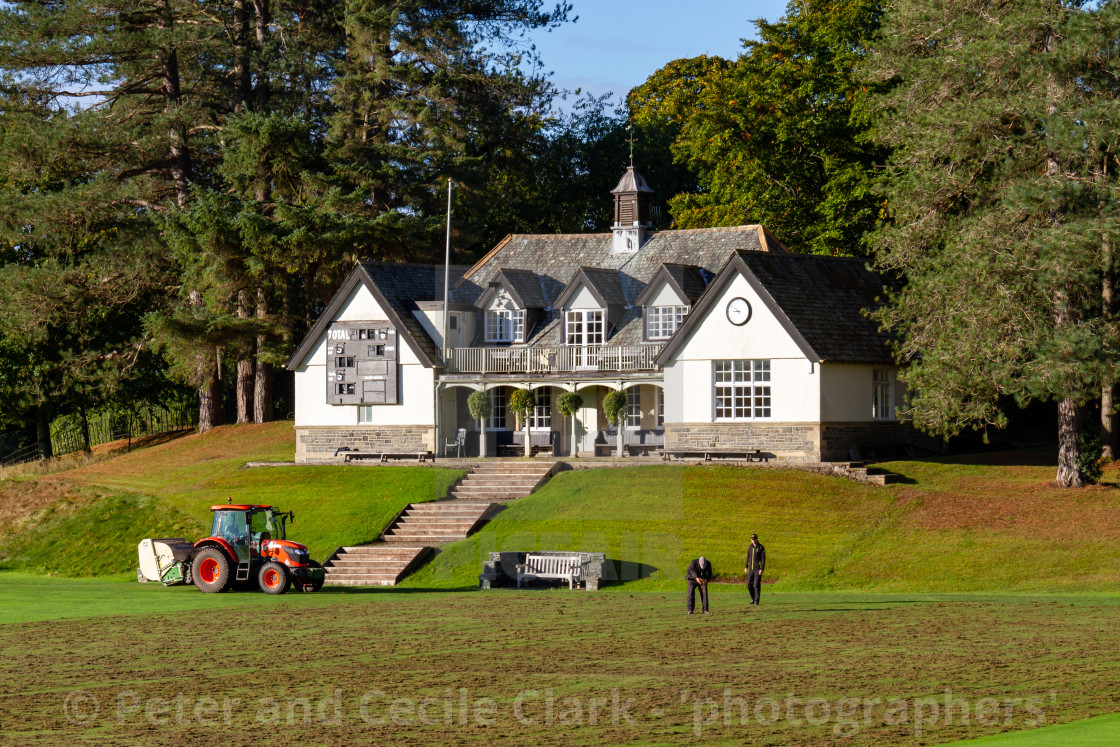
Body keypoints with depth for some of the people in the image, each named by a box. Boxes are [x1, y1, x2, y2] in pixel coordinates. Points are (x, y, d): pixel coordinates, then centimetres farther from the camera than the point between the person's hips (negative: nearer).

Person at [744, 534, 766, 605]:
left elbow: (763, 559, -10)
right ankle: (753, 598, 19)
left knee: (757, 585, -8)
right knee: (749, 584, 2)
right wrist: (746, 567, 11)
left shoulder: (761, 548, -7)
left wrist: (761, 569, -18)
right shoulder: (750, 547, 11)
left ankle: (757, 600, -3)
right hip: (751, 569, 6)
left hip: (758, 569, -6)